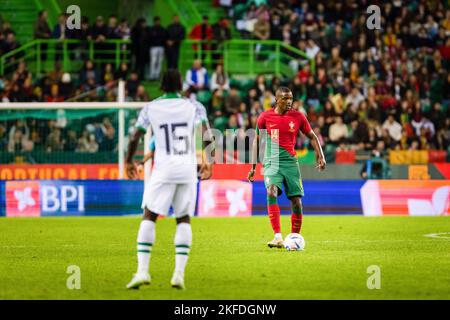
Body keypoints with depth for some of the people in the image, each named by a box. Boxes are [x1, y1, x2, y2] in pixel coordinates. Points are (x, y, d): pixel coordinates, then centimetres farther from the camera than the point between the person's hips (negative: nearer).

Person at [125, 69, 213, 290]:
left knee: (149, 217, 4)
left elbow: (134, 138, 2)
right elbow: (207, 134, -7)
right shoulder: (193, 106, 5)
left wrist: (129, 162, 16)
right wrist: (208, 161, 2)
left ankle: (142, 270, -9)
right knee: (184, 219, 11)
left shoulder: (150, 108, 4)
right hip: (188, 168, 1)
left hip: (164, 169, -1)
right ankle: (179, 273, 1)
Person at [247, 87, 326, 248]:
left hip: (290, 162, 2)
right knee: (272, 192, -26)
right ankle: (278, 237, -31)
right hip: (271, 162, -2)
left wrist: (320, 156, 0)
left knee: (296, 201, -3)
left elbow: (312, 136, 14)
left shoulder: (298, 117, 2)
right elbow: (257, 141, 12)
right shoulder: (265, 117, 1)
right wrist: (253, 167, 12)